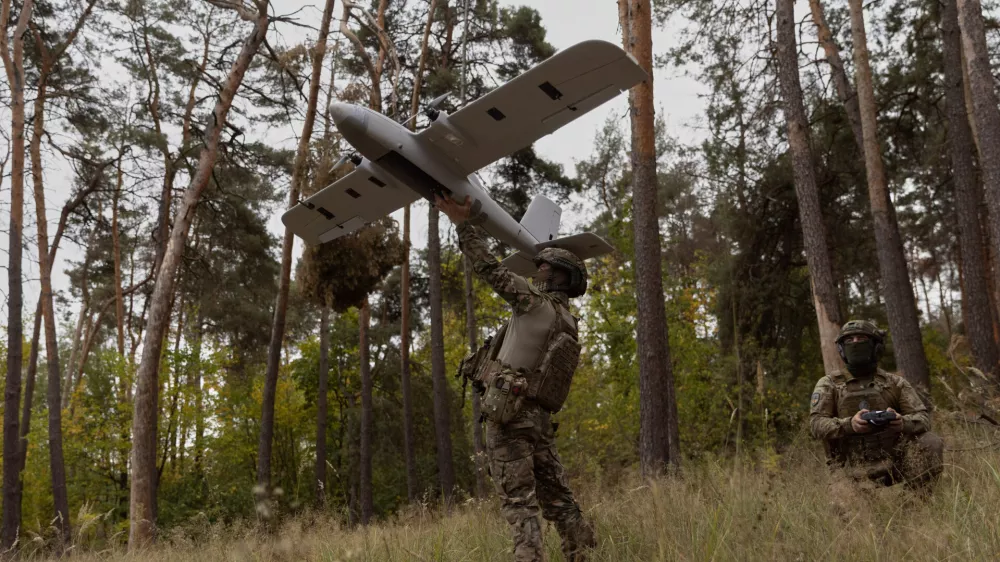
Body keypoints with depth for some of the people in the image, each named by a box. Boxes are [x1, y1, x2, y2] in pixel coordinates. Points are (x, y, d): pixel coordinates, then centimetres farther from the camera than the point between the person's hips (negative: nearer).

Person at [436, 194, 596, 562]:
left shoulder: (538, 303, -5)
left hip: (510, 410, -8)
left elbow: (490, 269, -6)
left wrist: (464, 222, -1)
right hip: (539, 417, 8)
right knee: (556, 495, 12)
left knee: (518, 498, -9)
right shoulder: (567, 322, 17)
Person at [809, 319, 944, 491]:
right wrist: (849, 424, -26)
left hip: (896, 457, 3)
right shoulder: (829, 384, 7)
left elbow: (923, 418, 3)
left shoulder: (895, 382, 12)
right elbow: (817, 423, -5)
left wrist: (903, 422, -23)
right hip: (859, 468, -3)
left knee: (931, 442, -23)